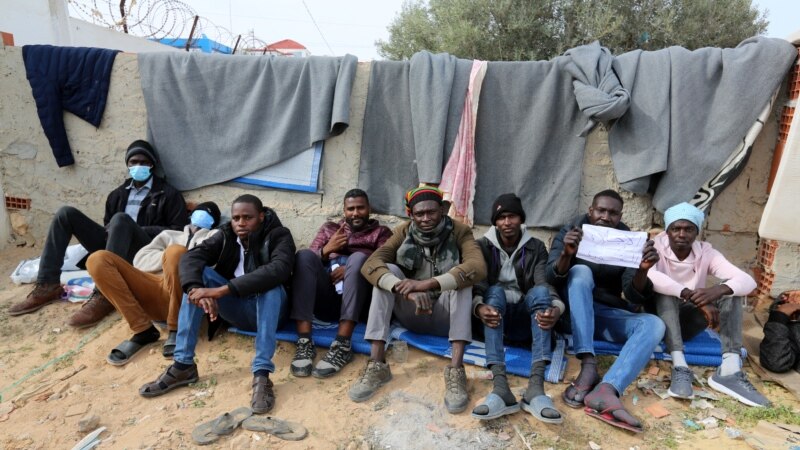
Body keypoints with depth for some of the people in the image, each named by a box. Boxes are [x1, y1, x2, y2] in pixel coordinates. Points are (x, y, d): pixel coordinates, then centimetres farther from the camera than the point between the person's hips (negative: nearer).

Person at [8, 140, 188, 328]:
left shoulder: (168, 194, 4)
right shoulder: (118, 194, 22)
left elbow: (180, 230, -5)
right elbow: (109, 226, 26)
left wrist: (141, 231, -13)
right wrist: (109, 232, 1)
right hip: (113, 248, 6)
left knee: (121, 219, -35)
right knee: (66, 213, -4)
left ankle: (103, 296, -38)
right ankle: (48, 286, -11)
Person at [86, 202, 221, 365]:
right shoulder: (170, 235, 34)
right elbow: (140, 260, 16)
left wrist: (176, 256, -4)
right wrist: (168, 257, 1)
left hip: (183, 295, -4)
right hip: (154, 292, 4)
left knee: (176, 251, -32)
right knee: (98, 259, -11)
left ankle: (176, 329, -17)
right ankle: (143, 330, -13)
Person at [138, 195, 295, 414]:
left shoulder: (279, 235, -14)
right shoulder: (226, 235, -1)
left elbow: (278, 270, -35)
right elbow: (191, 256, -16)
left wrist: (221, 290, -40)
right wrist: (198, 290, -38)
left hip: (267, 309, -4)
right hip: (236, 309, 4)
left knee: (270, 285, -34)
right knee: (199, 273, -17)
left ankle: (262, 374, -39)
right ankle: (183, 365, -19)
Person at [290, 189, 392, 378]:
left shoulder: (381, 232, 21)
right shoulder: (329, 228, 27)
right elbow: (308, 261, 13)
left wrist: (350, 269, -13)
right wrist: (326, 250, -8)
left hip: (357, 303, -2)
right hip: (325, 299, 2)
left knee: (358, 258, -29)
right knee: (304, 254, -21)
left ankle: (342, 345, -38)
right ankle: (304, 341, -32)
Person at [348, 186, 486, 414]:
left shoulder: (459, 231, -8)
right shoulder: (404, 232, -4)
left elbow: (478, 267, -28)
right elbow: (371, 264, -21)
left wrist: (427, 284, -39)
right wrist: (407, 290, -39)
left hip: (444, 317, -1)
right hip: (411, 315, 2)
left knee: (462, 277, -27)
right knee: (387, 271, -22)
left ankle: (456, 369, -36)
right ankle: (376, 364, -29)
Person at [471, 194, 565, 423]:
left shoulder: (536, 247, 5)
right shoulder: (483, 246, 3)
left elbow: (546, 285, -12)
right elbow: (476, 285, -12)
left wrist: (556, 309, -34)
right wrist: (479, 307, -35)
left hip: (525, 318, 1)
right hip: (495, 317, 0)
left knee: (540, 291, -29)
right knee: (495, 291, -32)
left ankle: (536, 387, -43)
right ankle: (500, 387, -48)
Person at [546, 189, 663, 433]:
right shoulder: (570, 231, -5)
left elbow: (634, 297, -10)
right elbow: (550, 280, -17)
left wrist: (643, 270, -31)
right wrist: (566, 254, -37)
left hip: (607, 313, 3)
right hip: (571, 310, -2)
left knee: (654, 324, -23)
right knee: (581, 271, -30)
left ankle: (606, 389, -45)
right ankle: (588, 366, -39)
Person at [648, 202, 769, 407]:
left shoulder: (706, 253, -6)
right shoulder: (656, 248, -16)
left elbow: (748, 281, -19)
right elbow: (650, 277, -38)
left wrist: (718, 290, -40)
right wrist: (693, 297, -45)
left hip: (691, 319, 4)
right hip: (660, 316, -3)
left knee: (731, 290, -16)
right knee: (664, 291, -33)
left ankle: (730, 370, -28)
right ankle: (679, 367, -42)